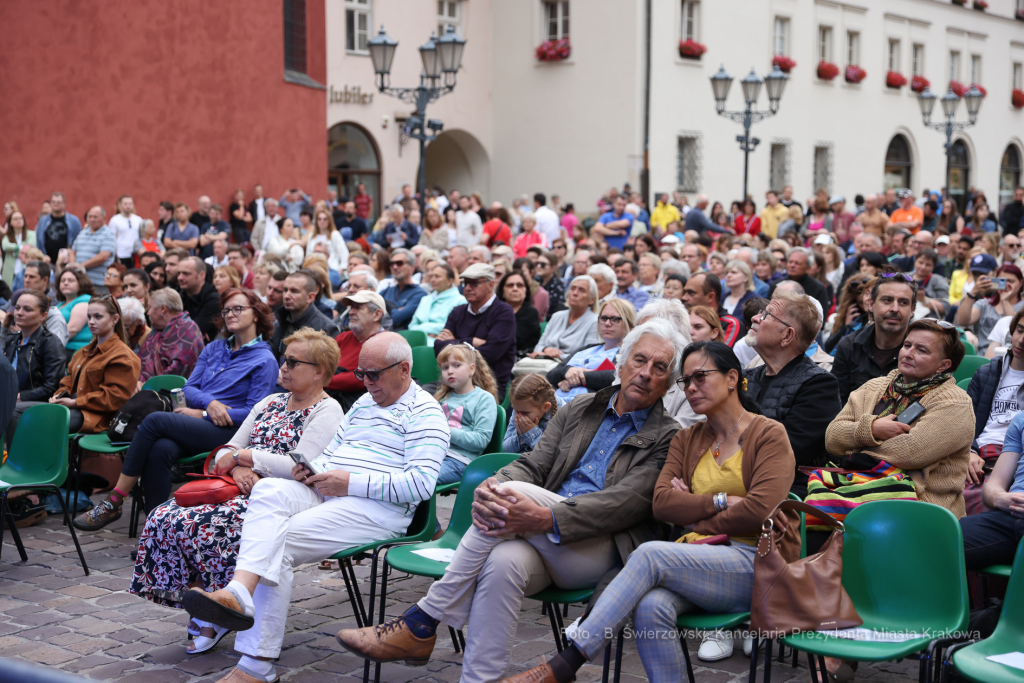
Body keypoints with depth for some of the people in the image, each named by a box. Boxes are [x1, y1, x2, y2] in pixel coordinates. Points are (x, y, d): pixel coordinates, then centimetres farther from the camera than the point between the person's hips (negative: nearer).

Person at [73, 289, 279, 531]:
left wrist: (202, 414, -8)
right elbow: (189, 388, 16)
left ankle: (114, 502, -20)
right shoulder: (214, 348, 23)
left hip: (226, 433, -5)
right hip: (195, 424, 6)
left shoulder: (264, 360, 1)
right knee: (160, 450, -30)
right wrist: (209, 402, -8)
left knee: (154, 420, -26)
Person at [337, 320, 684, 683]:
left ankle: (422, 622, -22)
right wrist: (492, 486, -15)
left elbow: (626, 503, -12)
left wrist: (545, 518, -27)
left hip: (601, 551, -4)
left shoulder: (668, 438, 3)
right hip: (545, 544, 4)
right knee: (503, 561, -34)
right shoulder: (578, 410, 20)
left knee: (516, 493, -29)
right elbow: (533, 465, 11)